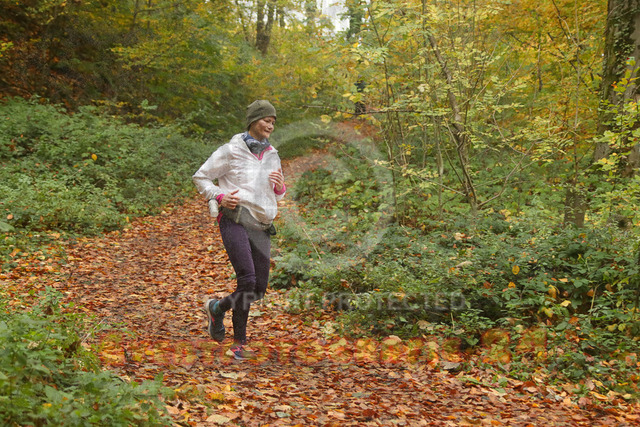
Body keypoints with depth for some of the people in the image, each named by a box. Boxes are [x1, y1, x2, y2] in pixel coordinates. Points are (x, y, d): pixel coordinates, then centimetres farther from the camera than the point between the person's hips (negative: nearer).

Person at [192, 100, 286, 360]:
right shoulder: (232, 151, 0)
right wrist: (219, 197, -11)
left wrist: (280, 186, 2)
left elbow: (277, 196, 25)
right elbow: (201, 177, 5)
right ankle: (239, 343, 4)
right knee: (247, 281, -16)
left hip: (261, 226, 6)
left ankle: (217, 308, 30)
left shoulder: (272, 156, 16)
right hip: (235, 219, -6)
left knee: (259, 288, 3)